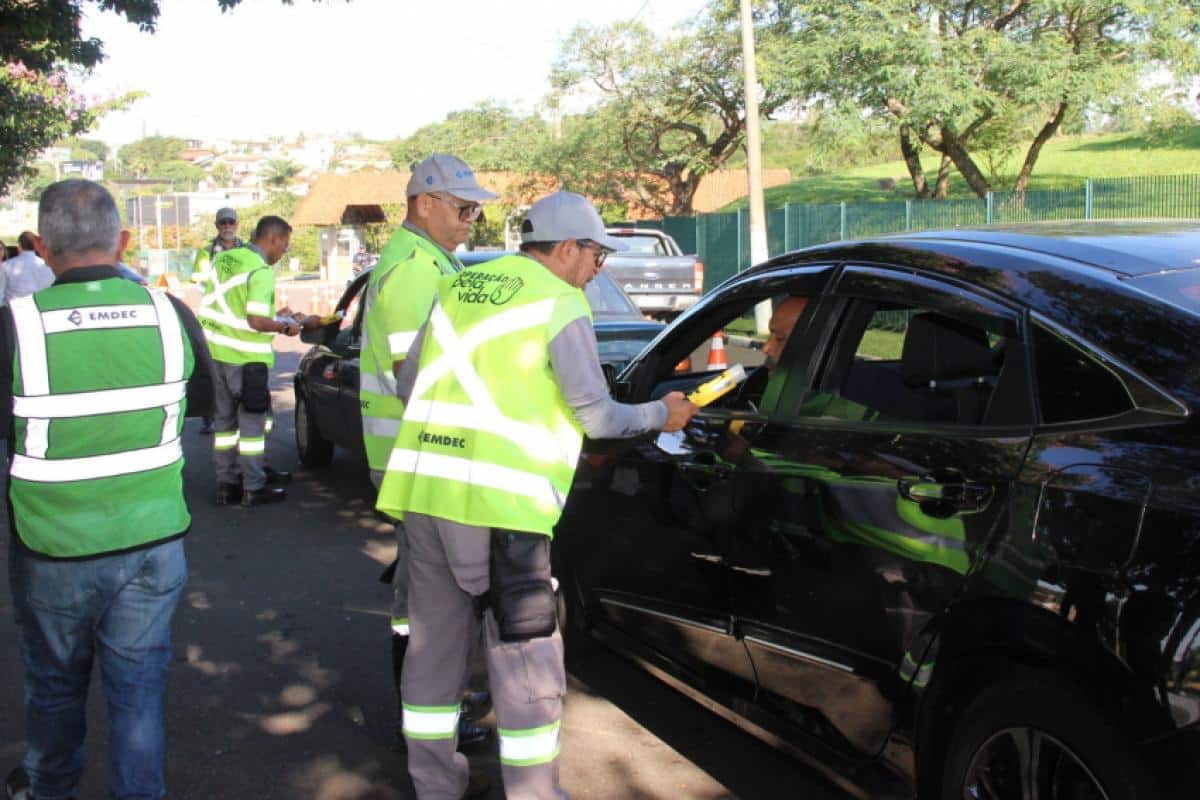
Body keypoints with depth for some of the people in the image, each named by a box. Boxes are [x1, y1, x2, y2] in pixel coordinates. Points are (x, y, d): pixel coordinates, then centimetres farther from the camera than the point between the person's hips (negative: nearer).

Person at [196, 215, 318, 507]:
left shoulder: (223, 259, 10)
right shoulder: (261, 272, -15)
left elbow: (212, 305, 15)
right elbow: (257, 321, -23)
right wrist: (285, 326, -5)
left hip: (215, 352, 8)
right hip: (246, 358, -8)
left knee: (224, 419, 14)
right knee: (252, 423, 3)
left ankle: (226, 484, 20)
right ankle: (253, 489, 8)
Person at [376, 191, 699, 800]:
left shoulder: (457, 288, 14)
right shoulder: (560, 304, -4)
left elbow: (408, 382, 19)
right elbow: (596, 417, -6)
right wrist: (661, 414, 11)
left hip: (422, 490, 7)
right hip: (498, 500, -7)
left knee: (435, 639, 17)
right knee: (525, 658, 4)